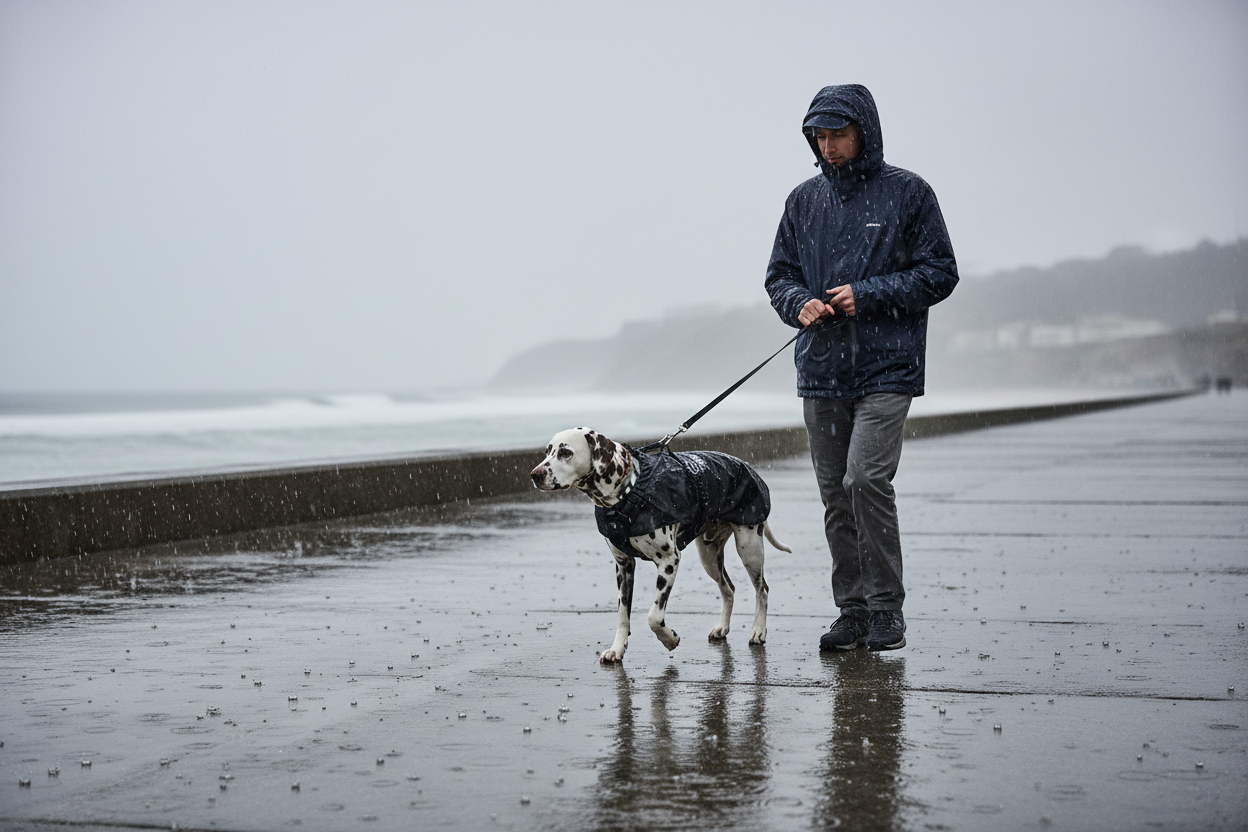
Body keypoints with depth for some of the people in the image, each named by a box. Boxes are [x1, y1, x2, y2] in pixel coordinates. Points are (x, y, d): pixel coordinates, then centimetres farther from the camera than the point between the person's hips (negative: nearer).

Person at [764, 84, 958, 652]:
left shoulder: (907, 193, 0)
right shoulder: (804, 200, 12)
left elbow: (940, 273, -2)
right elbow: (779, 275, 17)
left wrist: (868, 295, -13)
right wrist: (800, 303, -6)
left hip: (887, 369, -5)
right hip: (821, 370, 5)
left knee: (866, 480, -17)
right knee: (835, 495, 7)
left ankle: (886, 609, -4)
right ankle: (852, 611, 16)